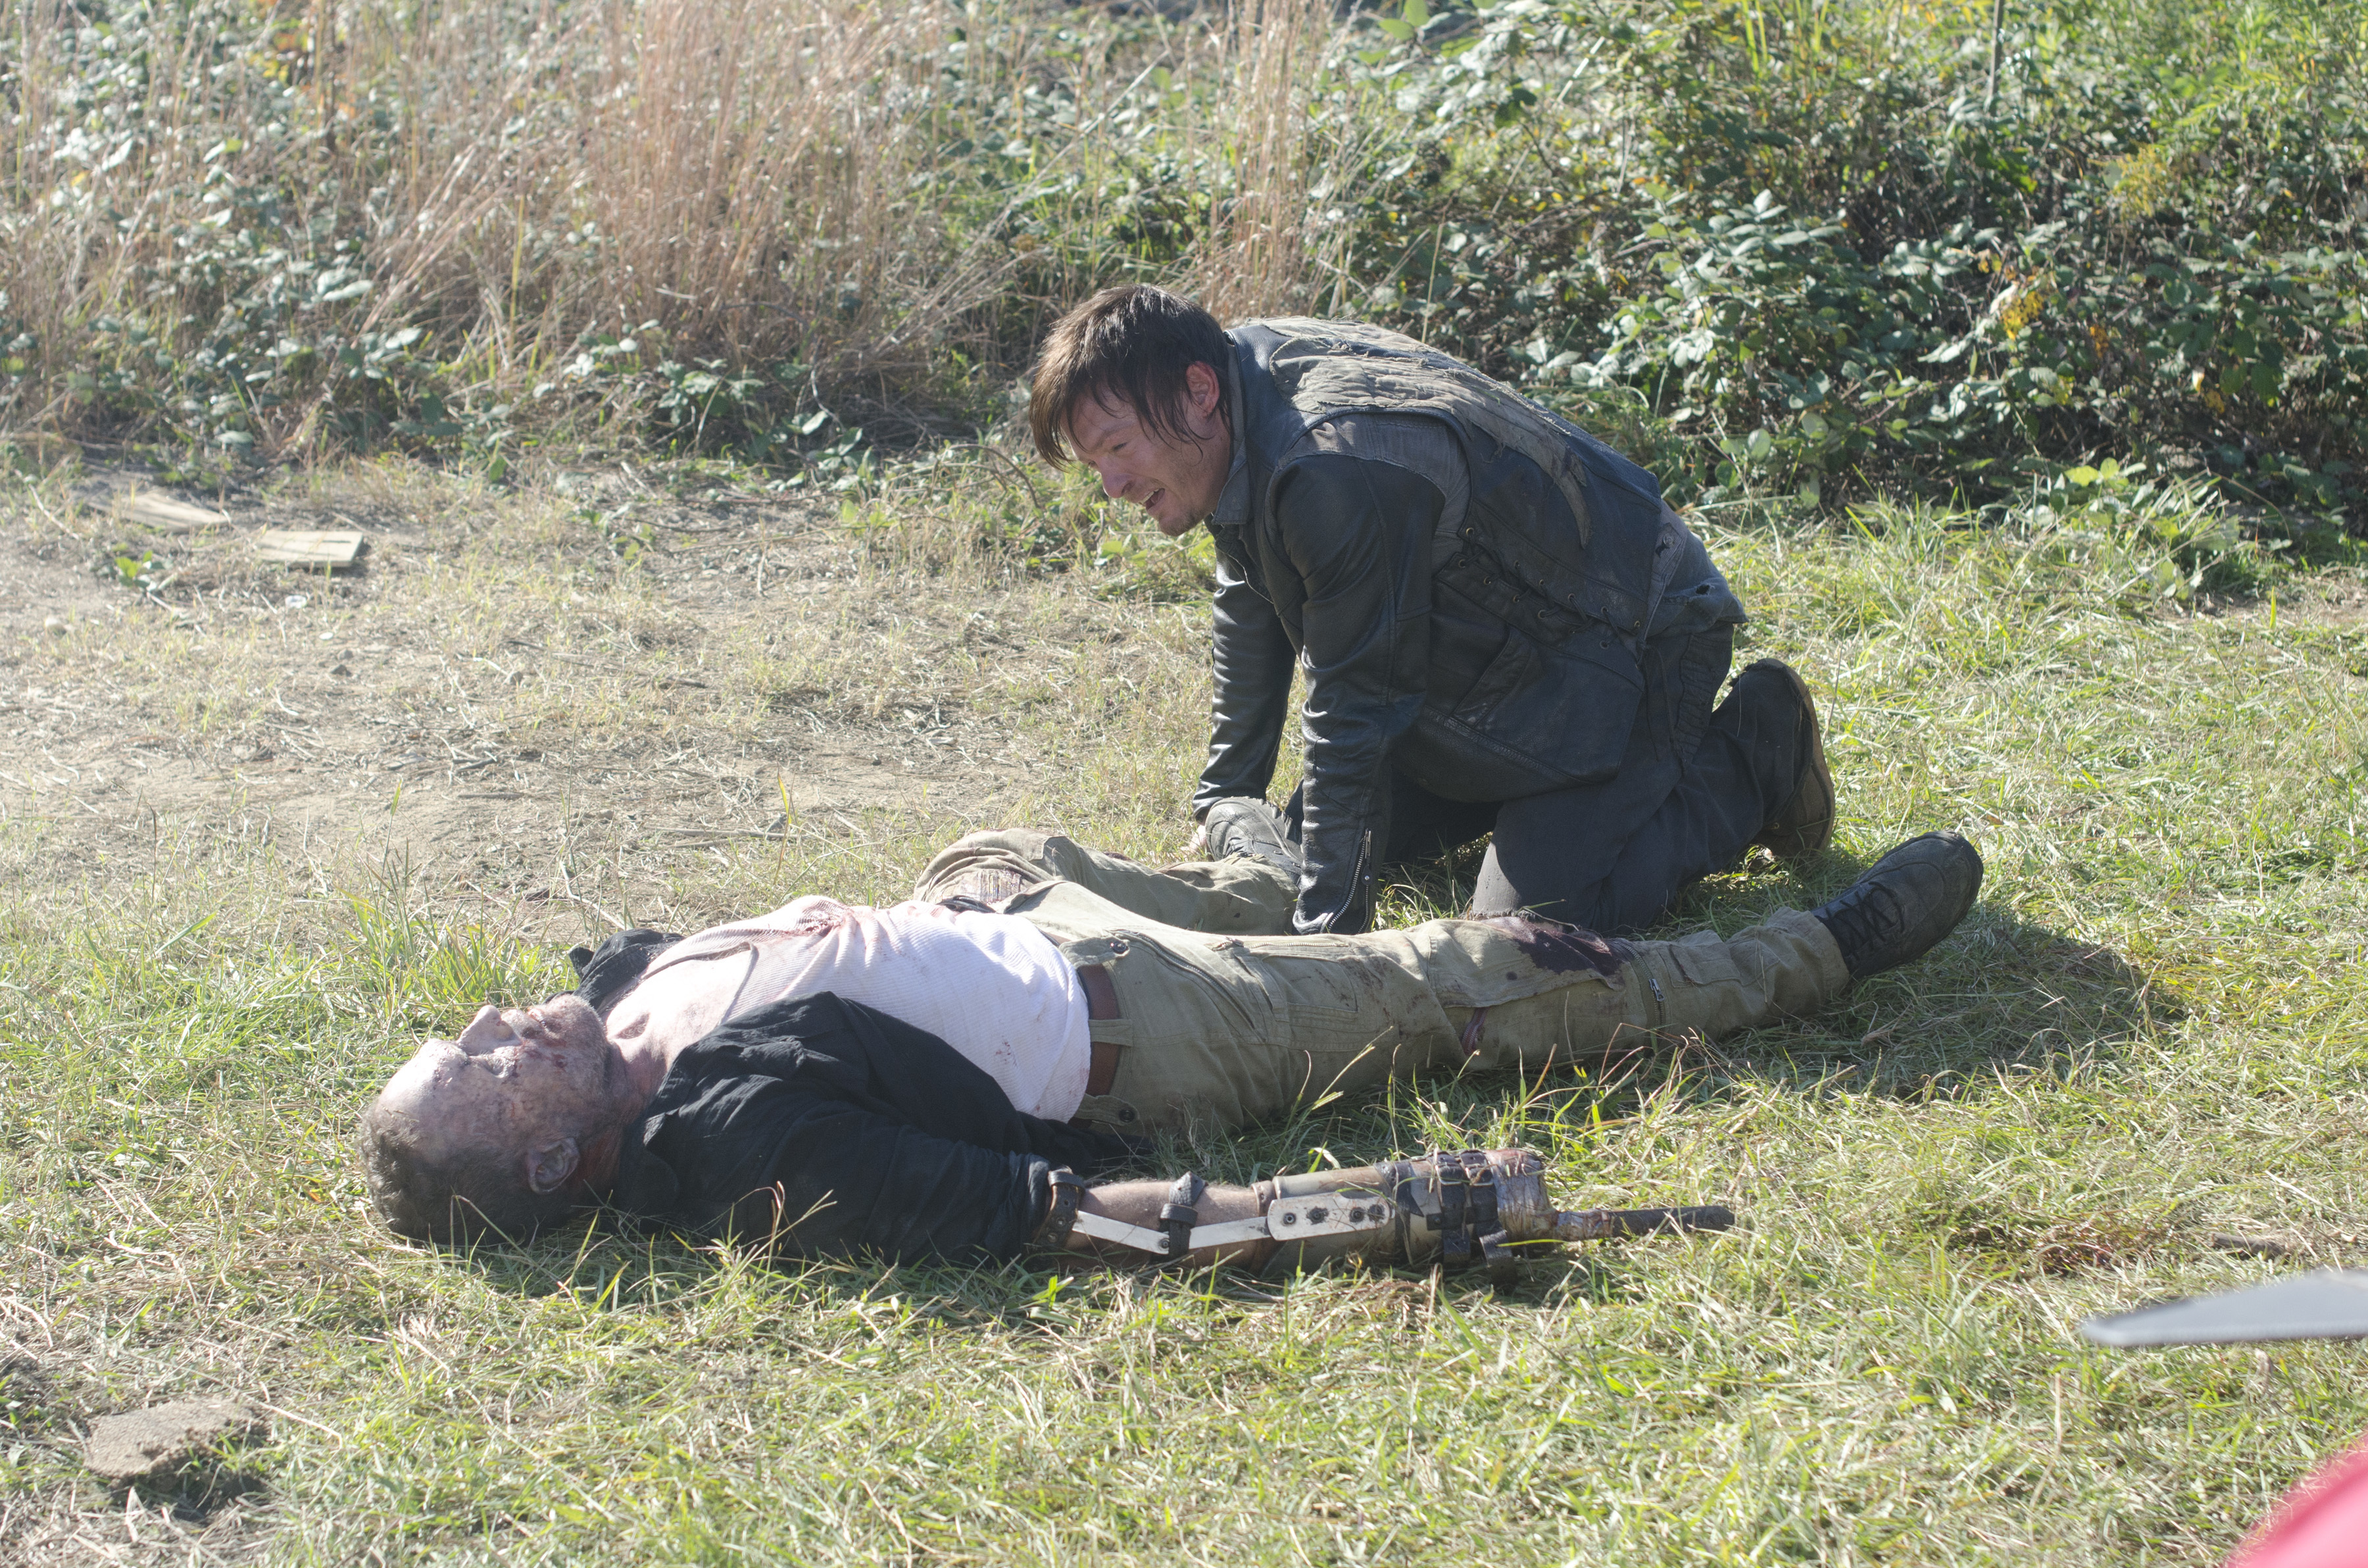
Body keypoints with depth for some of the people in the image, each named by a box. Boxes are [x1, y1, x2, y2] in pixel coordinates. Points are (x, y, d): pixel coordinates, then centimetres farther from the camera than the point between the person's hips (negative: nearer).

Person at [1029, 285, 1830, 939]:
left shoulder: (1341, 472, -36)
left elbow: (1351, 713, -31)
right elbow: (1251, 610, 11)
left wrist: (1327, 926, -26)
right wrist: (1225, 799, 17)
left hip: (1634, 639, -9)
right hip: (1500, 646, 9)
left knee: (1529, 927, -19)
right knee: (1342, 837, 8)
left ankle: (1750, 756, 2)